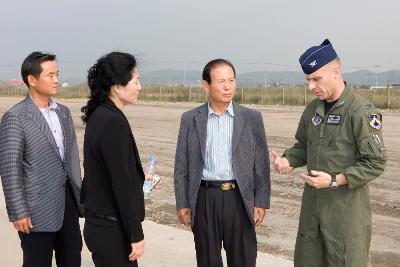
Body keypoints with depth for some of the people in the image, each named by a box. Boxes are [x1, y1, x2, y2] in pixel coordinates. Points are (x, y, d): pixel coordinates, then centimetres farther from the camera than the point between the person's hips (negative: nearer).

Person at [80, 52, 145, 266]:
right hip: (112, 230, -9)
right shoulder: (114, 122, -20)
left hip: (98, 223, 9)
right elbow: (122, 184, -21)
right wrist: (136, 234, -15)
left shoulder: (99, 115, 6)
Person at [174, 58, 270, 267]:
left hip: (239, 198, 0)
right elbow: (182, 166, 4)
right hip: (204, 198, 1)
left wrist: (261, 202, -1)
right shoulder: (190, 119, 2)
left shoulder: (252, 118, 1)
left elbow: (261, 164, 3)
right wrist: (182, 203, 1)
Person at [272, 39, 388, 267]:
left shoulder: (362, 112, -15)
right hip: (312, 204, 7)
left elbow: (376, 163, -14)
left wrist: (335, 180, -20)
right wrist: (288, 160, -3)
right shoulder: (313, 109, 7)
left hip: (346, 208, -6)